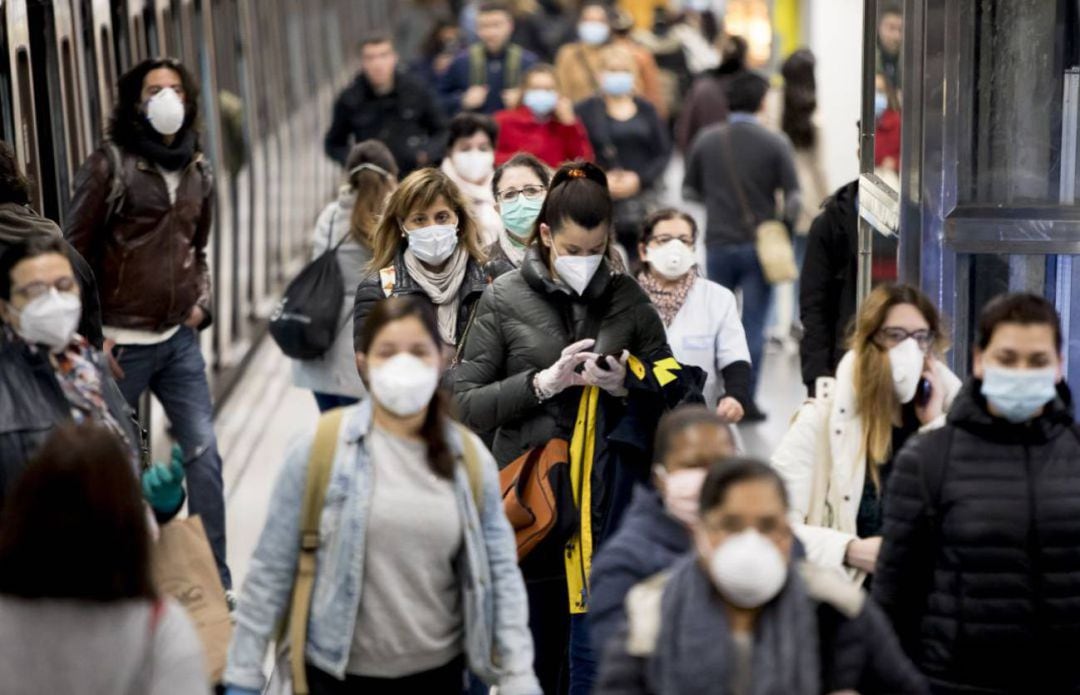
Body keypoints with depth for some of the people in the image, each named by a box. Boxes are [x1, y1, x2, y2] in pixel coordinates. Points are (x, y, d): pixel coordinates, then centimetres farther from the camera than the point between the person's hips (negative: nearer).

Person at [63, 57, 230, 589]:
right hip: (121, 341, -5)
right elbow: (75, 250, -6)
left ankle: (214, 579, 8)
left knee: (204, 451, 0)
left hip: (179, 340, 5)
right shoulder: (110, 163, -6)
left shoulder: (197, 171, 11)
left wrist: (200, 303, 7)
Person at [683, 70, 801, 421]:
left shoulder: (706, 140, 2)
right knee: (753, 324, 1)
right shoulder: (774, 143, -6)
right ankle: (746, 400, 0)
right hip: (759, 244, -2)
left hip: (719, 243, 2)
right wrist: (783, 227, 6)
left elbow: (689, 190, 9)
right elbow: (793, 196, -9)